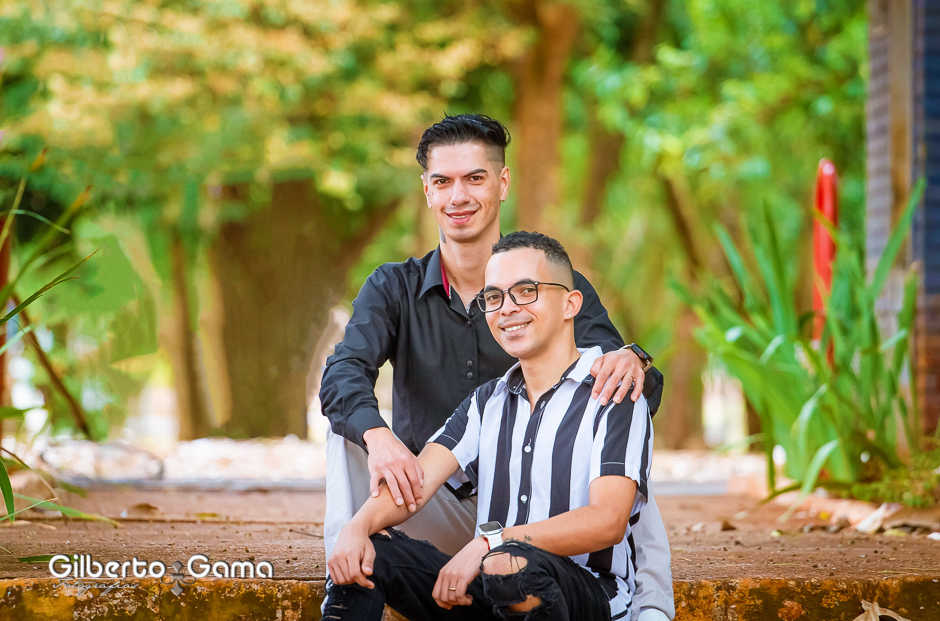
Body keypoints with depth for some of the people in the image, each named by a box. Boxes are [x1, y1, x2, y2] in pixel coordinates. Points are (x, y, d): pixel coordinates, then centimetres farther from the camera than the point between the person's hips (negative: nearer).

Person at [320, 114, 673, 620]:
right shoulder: (394, 289, 2)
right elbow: (343, 372, -16)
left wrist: (631, 364, -42)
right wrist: (376, 435, -41)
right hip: (433, 510, 0)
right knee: (349, 429, -21)